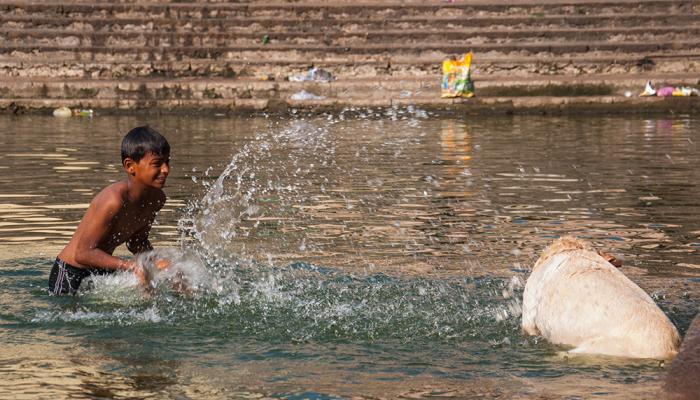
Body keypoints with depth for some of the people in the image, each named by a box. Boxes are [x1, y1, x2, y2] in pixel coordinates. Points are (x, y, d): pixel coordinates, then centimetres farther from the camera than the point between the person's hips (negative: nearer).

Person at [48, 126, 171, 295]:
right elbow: (82, 253, -30)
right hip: (70, 273, -7)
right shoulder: (114, 201, -32)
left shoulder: (156, 199, -5)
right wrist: (133, 267, -33)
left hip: (103, 272, 7)